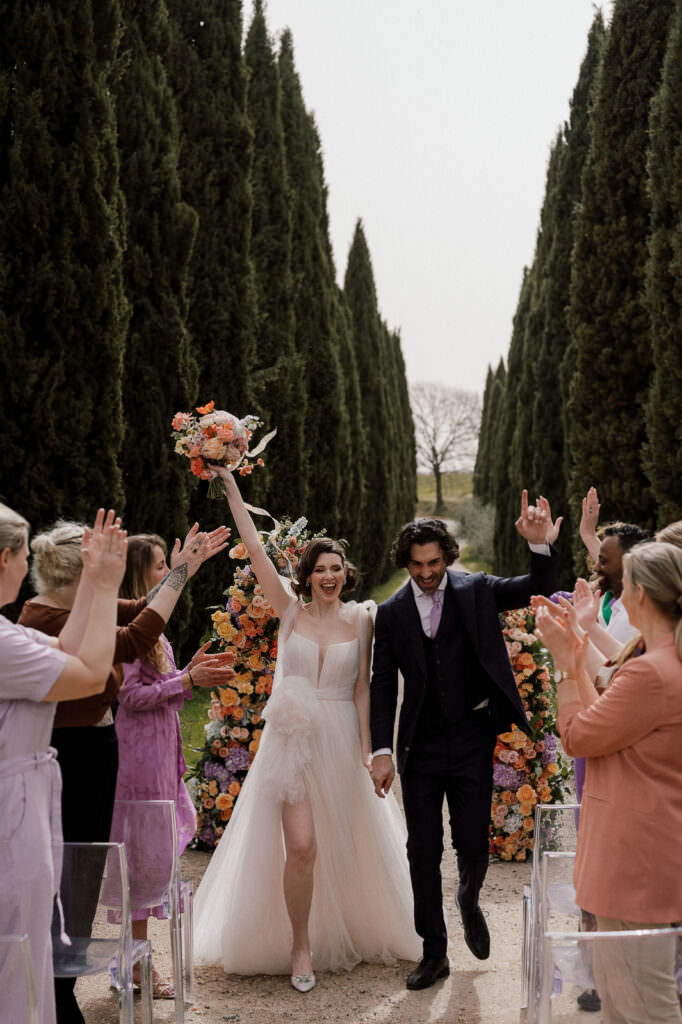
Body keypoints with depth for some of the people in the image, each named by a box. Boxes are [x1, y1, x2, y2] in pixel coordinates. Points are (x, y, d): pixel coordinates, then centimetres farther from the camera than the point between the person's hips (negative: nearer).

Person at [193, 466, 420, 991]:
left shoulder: (360, 619, 0)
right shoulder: (290, 610, -1)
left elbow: (362, 688, 1)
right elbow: (255, 548, -7)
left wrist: (367, 750, -5)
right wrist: (231, 485, -11)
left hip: (341, 741, 1)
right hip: (291, 738, -1)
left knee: (348, 846, 12)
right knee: (300, 848, -8)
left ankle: (349, 934, 35)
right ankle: (299, 946, 11)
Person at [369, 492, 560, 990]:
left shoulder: (476, 590, -1)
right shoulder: (392, 613, 0)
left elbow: (538, 591, -11)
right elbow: (383, 684, 2)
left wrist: (541, 546, -30)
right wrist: (382, 750, -5)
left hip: (472, 739, -1)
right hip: (422, 743, 1)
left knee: (473, 844, 4)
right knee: (423, 851, 5)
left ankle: (469, 902, 40)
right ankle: (434, 953, 22)